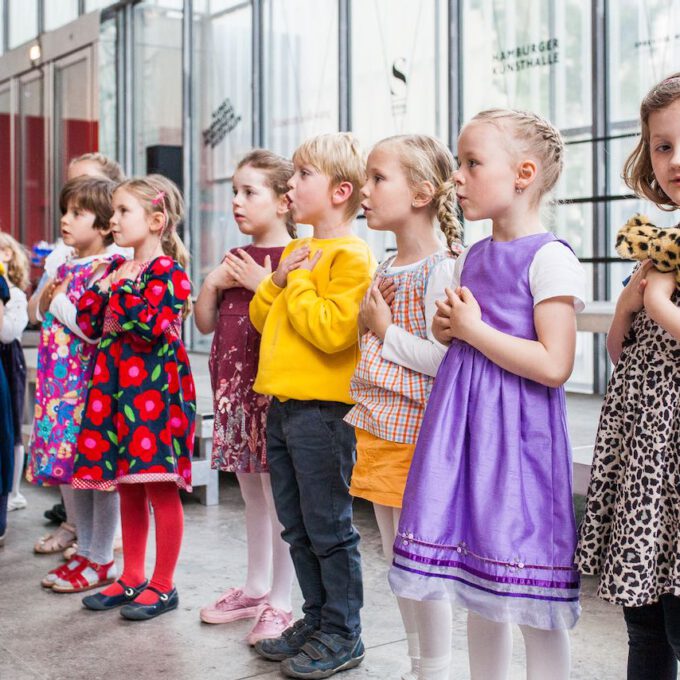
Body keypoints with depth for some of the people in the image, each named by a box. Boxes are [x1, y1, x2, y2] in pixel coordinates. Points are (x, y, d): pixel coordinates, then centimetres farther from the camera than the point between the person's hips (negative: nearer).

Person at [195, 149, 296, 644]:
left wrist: (265, 283, -20)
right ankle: (255, 588, 31)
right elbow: (205, 323, 15)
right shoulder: (236, 260, 14)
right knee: (251, 494, 18)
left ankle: (280, 603, 10)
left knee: (277, 495, -1)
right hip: (234, 386, 8)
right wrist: (212, 283, -1)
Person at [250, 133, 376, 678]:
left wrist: (300, 282, -12)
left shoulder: (351, 255, -13)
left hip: (321, 408, -9)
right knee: (297, 527, 17)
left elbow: (332, 331, -24)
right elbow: (261, 318, 18)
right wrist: (279, 281, 1)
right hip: (282, 404, 9)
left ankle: (342, 635, 14)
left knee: (329, 528, 1)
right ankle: (316, 618, 31)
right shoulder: (295, 251, 15)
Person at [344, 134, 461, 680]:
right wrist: (369, 323, 2)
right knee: (395, 559, 16)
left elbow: (445, 358, -23)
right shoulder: (387, 269, 12)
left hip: (415, 435, -9)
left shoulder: (442, 269, -15)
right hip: (378, 430, 9)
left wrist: (386, 332, -15)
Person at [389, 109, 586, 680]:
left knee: (530, 596, 0)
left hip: (518, 431, -7)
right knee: (479, 595, 15)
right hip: (464, 423, 8)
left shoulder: (550, 258, -11)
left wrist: (474, 329, -14)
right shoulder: (471, 257, 12)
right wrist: (448, 327, 2)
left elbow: (554, 366, -20)